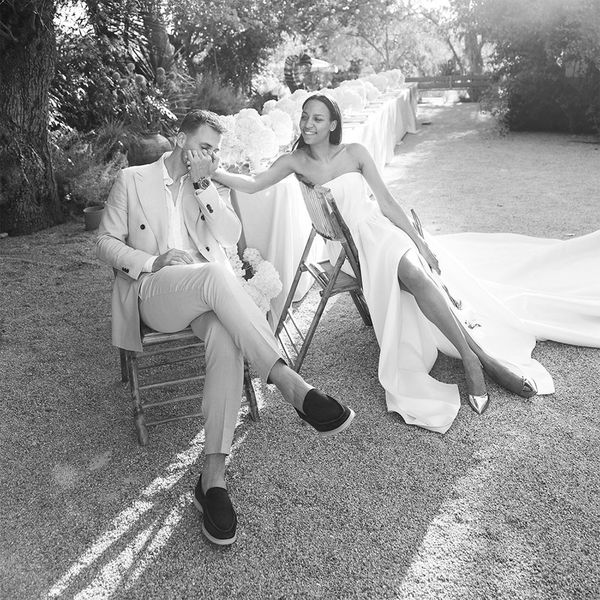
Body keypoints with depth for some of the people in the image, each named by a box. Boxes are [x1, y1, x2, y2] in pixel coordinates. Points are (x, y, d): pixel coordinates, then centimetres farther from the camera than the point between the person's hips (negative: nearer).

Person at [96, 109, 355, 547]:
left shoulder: (213, 187, 21)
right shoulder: (133, 180, 12)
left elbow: (231, 236, 5)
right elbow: (106, 242, 9)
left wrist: (203, 186, -3)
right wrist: (153, 261, -8)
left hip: (206, 292, 3)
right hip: (153, 293, -2)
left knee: (226, 337, -35)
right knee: (215, 274, -38)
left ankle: (214, 474, -34)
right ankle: (290, 384, -43)